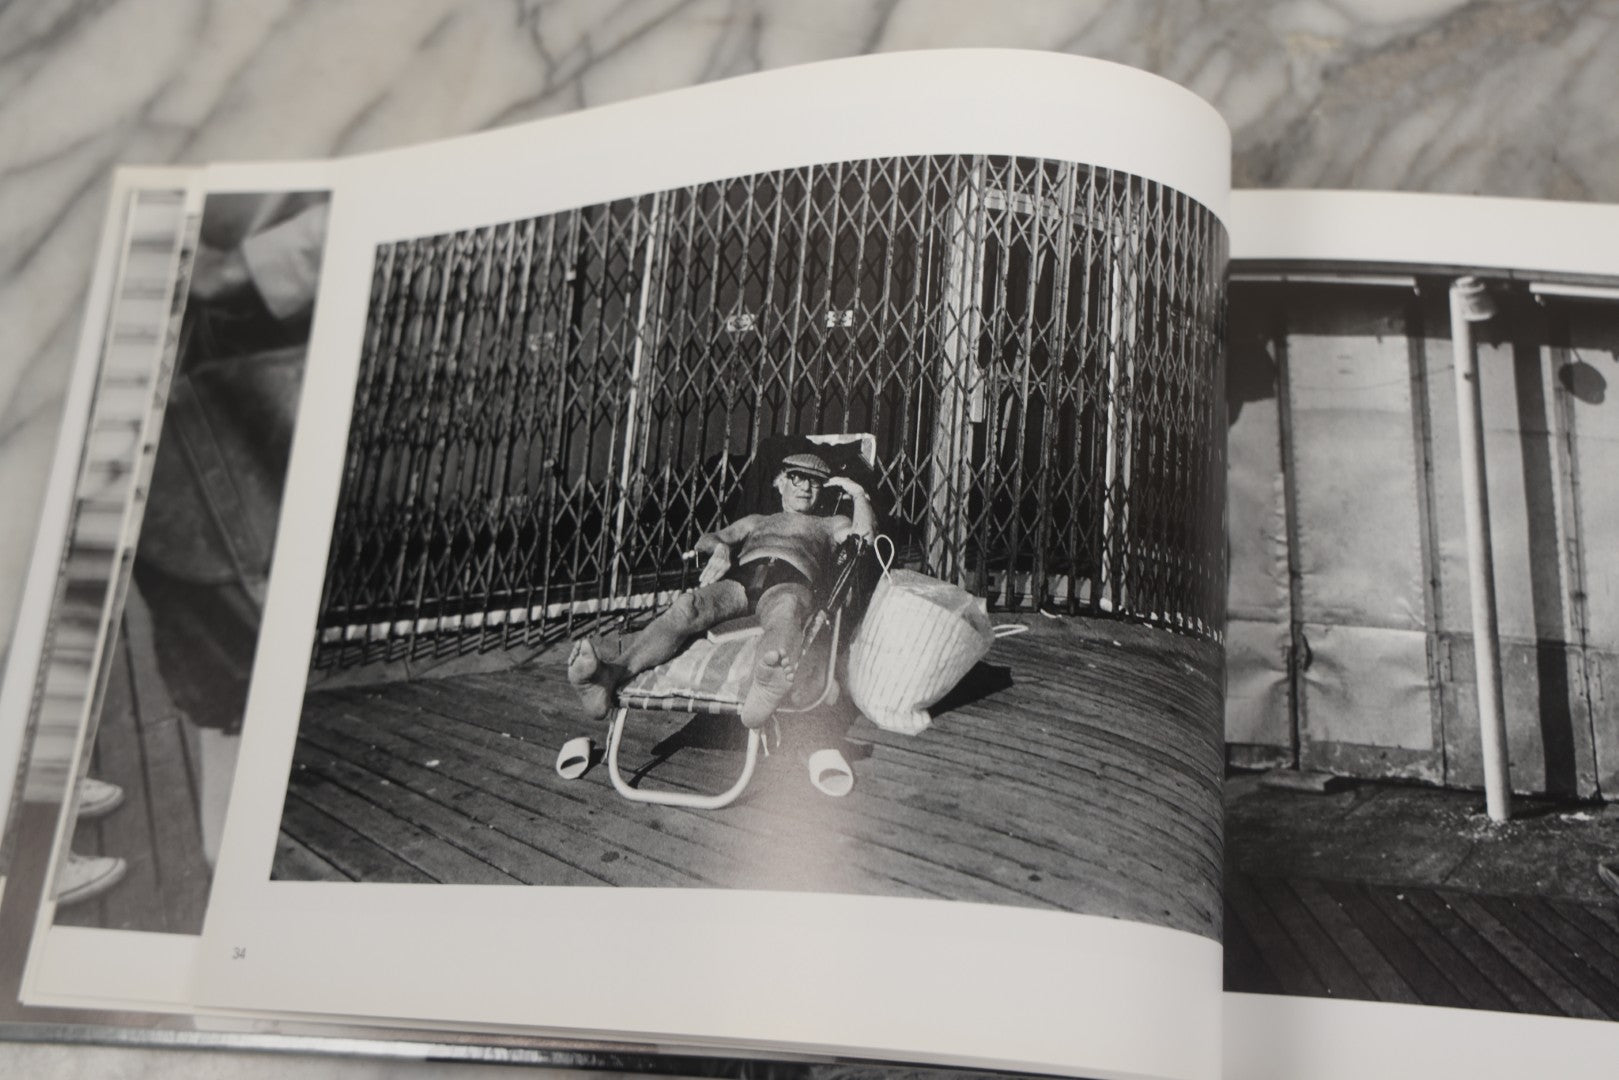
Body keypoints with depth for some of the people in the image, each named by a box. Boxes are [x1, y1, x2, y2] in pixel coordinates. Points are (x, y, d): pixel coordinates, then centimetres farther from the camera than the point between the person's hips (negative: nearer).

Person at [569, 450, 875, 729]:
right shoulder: (756, 521, 43)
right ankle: (611, 674, -57)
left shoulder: (830, 525, 40)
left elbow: (865, 534, 19)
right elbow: (706, 540, 25)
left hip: (791, 582, -2)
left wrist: (857, 492, 21)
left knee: (786, 612, -43)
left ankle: (765, 685, -79)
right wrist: (720, 547, 4)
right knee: (686, 607, -33)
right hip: (740, 577, 2)